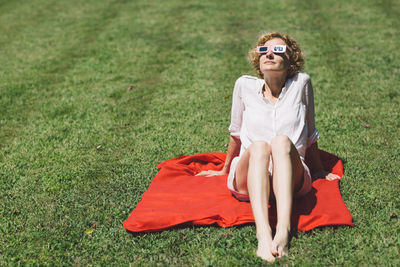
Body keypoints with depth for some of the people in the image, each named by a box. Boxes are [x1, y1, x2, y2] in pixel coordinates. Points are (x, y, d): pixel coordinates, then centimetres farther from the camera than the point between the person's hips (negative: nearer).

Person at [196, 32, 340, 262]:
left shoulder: (301, 83, 9)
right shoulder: (245, 85, 10)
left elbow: (310, 134, 20)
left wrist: (319, 170, 28)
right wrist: (225, 170, 31)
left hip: (291, 179, 0)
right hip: (249, 179, 0)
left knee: (282, 141, -32)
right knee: (259, 146, -33)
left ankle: (284, 228, -52)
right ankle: (263, 233, -55)